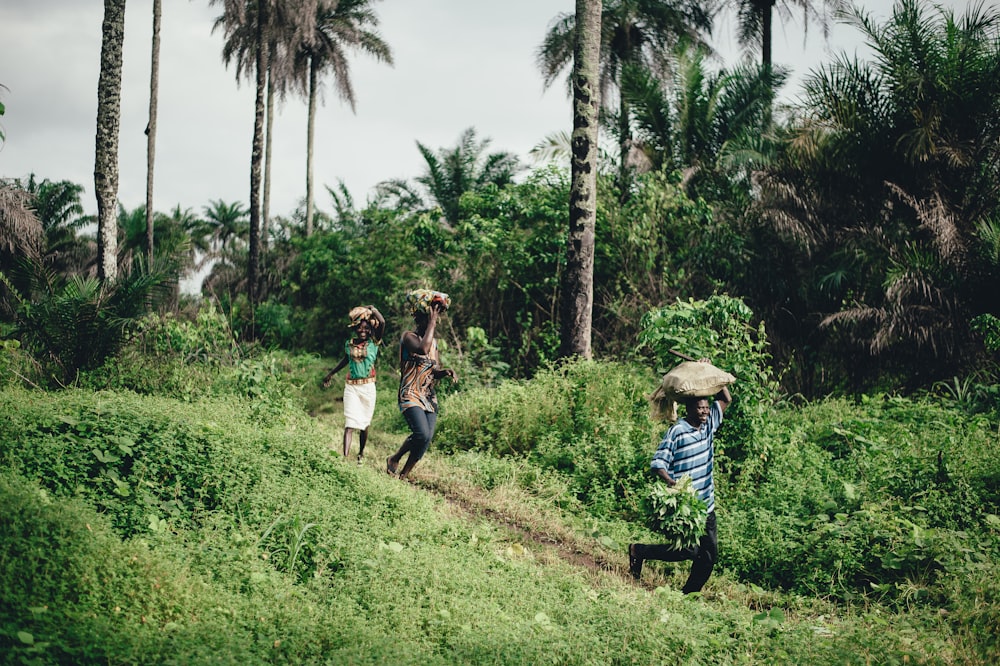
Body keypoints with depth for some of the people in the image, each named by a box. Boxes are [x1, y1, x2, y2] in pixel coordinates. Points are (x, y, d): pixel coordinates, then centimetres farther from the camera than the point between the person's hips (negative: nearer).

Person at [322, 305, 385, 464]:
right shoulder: (349, 344, 5)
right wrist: (331, 374, 34)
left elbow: (382, 323, -17)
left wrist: (373, 310, -7)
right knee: (350, 423, -11)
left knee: (364, 424, 10)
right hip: (351, 387, 0)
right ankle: (345, 457, -21)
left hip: (368, 387, 0)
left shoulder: (373, 342, -2)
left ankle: (361, 454, 29)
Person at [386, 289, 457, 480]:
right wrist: (432, 323, -19)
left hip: (430, 396, 7)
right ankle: (394, 459, 2)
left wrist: (445, 371, -4)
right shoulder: (408, 336, -8)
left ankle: (403, 475, 9)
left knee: (427, 438, -4)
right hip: (411, 395, -7)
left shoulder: (433, 341, 15)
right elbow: (423, 348, -29)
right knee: (422, 434, -24)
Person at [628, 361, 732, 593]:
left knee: (709, 554, 7)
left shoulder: (708, 425, 7)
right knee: (688, 550, -11)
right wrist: (671, 483, -32)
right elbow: (658, 463, -15)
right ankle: (639, 551, 7)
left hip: (706, 505, 7)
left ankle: (688, 595, 19)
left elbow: (726, 400, 18)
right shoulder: (677, 431, -13)